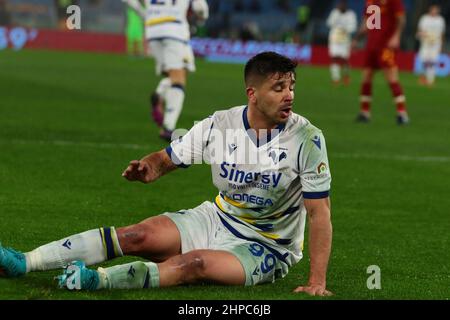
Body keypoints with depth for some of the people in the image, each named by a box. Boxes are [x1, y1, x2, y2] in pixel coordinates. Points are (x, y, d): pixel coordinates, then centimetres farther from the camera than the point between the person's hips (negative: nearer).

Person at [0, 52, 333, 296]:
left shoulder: (306, 139, -18)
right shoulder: (219, 125, -8)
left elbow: (320, 213, -16)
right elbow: (167, 159, 4)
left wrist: (317, 281, -22)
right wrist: (148, 168, -22)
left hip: (265, 248, -4)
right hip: (216, 219, 4)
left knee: (197, 263, -34)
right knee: (139, 235, -17)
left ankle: (97, 280, -51)